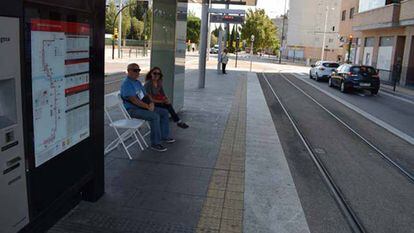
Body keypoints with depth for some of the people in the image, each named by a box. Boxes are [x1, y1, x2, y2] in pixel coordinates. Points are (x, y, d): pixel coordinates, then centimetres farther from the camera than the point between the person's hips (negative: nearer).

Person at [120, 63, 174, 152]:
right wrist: (147, 106, -20)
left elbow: (145, 95, 16)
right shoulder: (126, 84, -15)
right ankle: (155, 144, -22)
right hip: (133, 110, -10)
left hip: (143, 107, 10)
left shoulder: (138, 82, 15)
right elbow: (134, 100, -24)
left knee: (164, 112, 5)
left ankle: (164, 136, 15)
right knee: (155, 116, -29)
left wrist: (151, 103, -5)